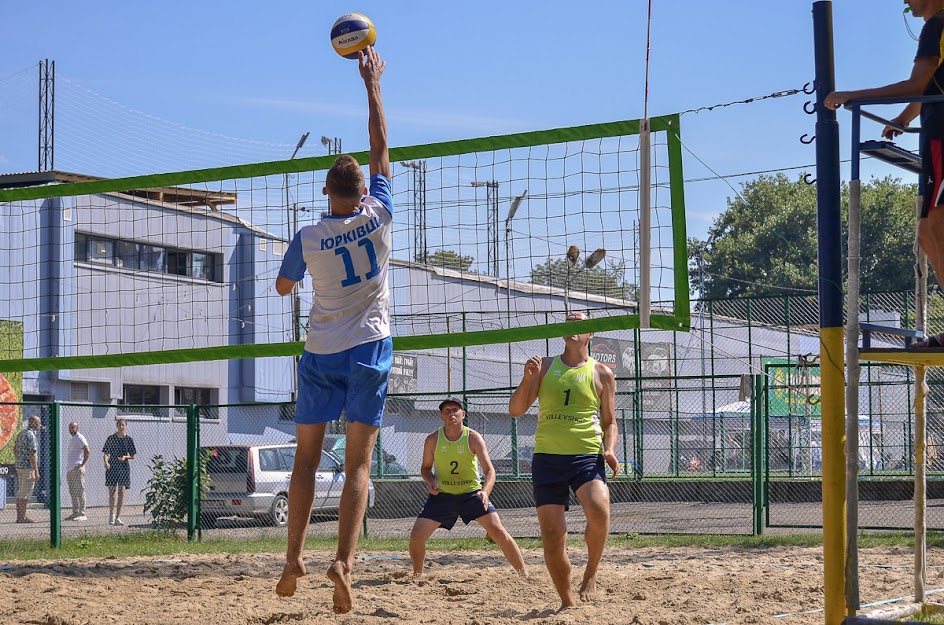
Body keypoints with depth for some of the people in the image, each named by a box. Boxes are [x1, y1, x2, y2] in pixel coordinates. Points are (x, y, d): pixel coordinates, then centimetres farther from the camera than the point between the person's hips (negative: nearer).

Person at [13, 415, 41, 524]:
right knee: (26, 492, -6)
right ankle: (22, 517, -6)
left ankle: (20, 516, 18)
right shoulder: (31, 435, -16)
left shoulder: (21, 433, 13)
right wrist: (36, 471, -18)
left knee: (20, 491, 13)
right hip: (28, 467, -10)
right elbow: (32, 454, -19)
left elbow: (15, 448, 21)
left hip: (20, 466, 10)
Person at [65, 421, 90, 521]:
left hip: (77, 469, -10)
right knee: (72, 492, 10)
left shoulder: (80, 438, -9)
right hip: (69, 469, 10)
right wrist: (68, 467, 18)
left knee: (79, 492, -10)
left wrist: (82, 464, -18)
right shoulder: (72, 439, 20)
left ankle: (82, 514, -11)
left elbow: (88, 452, -19)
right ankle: (75, 513, 14)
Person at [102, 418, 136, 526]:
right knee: (111, 492, 4)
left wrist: (125, 457, -13)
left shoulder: (129, 439, 4)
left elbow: (132, 456, 7)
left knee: (121, 492, -6)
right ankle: (111, 515, 21)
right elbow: (106, 453, 4)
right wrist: (106, 463, -15)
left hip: (124, 467, 0)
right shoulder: (111, 438, 4)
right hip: (112, 467, 0)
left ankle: (118, 517, -5)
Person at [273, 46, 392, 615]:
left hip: (321, 353, 0)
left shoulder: (308, 239, -6)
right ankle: (344, 561, -17)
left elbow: (283, 286, 11)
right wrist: (372, 85, 11)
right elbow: (382, 149, 4)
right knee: (359, 463, -3)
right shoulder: (379, 216, -6)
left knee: (307, 457, 10)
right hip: (370, 351, 0)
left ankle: (294, 557, 5)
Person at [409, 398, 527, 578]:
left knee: (498, 531, -14)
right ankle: (417, 575, 17)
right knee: (416, 536, -9)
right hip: (442, 495, 2)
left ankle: (524, 574, -5)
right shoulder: (432, 440, -8)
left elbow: (489, 470, -20)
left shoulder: (473, 438, -14)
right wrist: (431, 481, -16)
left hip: (472, 492, -2)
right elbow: (426, 468, 7)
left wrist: (485, 491, -40)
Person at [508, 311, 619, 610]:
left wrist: (609, 450, -7)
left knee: (599, 510, -31)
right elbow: (515, 410, 10)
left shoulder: (601, 373, 9)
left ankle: (591, 574, -7)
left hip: (587, 457, -2)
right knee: (552, 537, -2)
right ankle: (567, 602, 14)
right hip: (547, 458, 2)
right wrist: (528, 377, -6)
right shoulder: (544, 366, 13)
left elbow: (609, 421, 12)